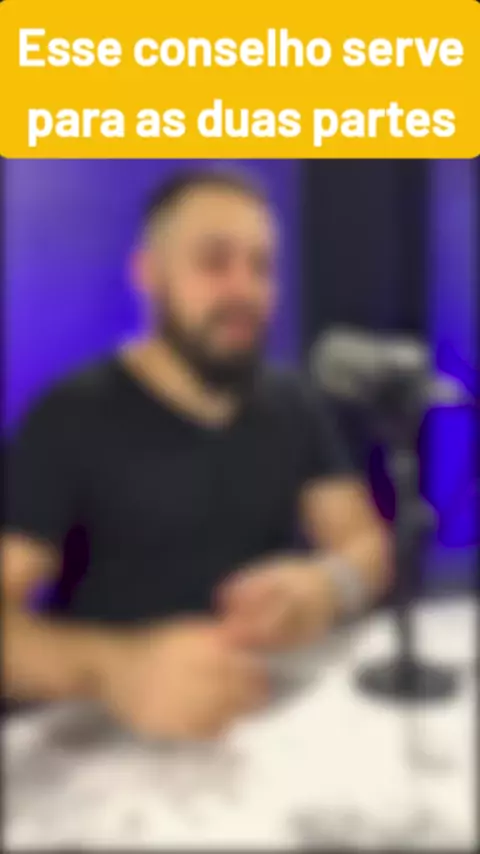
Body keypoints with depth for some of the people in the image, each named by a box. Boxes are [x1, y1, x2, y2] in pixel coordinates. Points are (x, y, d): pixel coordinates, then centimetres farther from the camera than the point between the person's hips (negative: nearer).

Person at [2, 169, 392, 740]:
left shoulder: (296, 407, 7)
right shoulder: (71, 418, -8)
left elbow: (367, 541, 2)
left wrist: (327, 584, -21)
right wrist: (116, 670, -35)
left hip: (275, 704, 3)